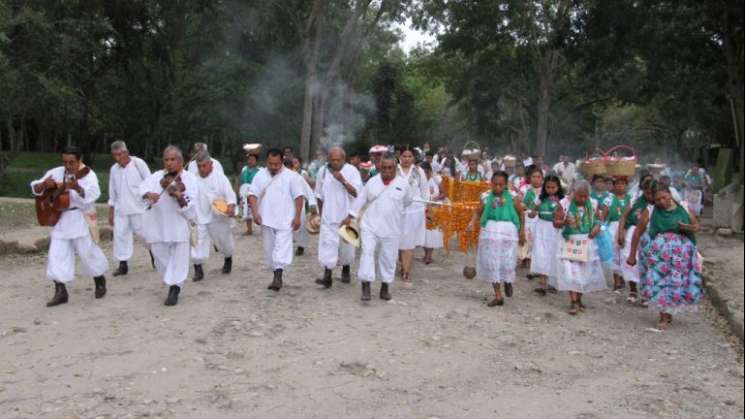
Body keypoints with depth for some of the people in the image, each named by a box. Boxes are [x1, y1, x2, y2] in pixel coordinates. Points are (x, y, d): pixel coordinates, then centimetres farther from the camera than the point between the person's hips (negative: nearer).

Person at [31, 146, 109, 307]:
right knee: (57, 253, 1)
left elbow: (93, 194, -25)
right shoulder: (56, 173, 5)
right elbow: (35, 189, 6)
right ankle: (61, 292, 8)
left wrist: (77, 188, -43)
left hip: (81, 219, -5)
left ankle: (100, 282, 25)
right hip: (60, 218, 5)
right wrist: (44, 185, -17)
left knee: (88, 252, 1)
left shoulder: (87, 174, -9)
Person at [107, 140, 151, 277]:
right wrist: (111, 213, 15)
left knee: (143, 232, 1)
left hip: (139, 207, -4)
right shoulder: (114, 169, 8)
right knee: (120, 234, 1)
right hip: (121, 209, 4)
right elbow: (112, 194, 15)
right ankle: (123, 264, 10)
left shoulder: (139, 164, -7)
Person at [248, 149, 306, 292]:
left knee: (282, 248, -13)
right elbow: (252, 194, 3)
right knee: (269, 249, 11)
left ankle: (278, 276, -17)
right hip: (266, 220, 4)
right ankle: (276, 276, 22)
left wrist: (297, 217, -10)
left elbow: (299, 197, -4)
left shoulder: (291, 176, -4)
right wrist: (255, 213, -10)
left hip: (285, 220, -4)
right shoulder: (260, 175, 5)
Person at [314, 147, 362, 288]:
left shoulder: (352, 171, -8)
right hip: (328, 217, 1)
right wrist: (320, 213, 15)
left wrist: (343, 181, -27)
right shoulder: (323, 171, 1)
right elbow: (319, 195, 12)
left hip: (347, 216, -1)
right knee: (327, 245, -10)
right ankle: (327, 276, -12)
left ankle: (346, 269, 35)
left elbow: (357, 193, -16)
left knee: (346, 245, 11)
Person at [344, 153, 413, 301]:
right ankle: (366, 286, -7)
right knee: (367, 253, -10)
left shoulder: (403, 184, -3)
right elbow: (361, 200, 6)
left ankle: (385, 286, 23)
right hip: (370, 226, 0)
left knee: (388, 258, 7)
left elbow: (408, 201, 13)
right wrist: (350, 216, 5)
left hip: (391, 229, 0)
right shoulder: (372, 182, 0)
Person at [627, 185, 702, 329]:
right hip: (658, 254, -1)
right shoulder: (650, 212, -1)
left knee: (679, 282, 2)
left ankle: (668, 312, 21)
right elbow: (638, 232, 3)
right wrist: (632, 255, 3)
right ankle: (664, 316, 10)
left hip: (681, 254, 2)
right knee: (659, 282, -3)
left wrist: (690, 228, -9)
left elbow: (696, 225, 17)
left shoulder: (683, 209, 5)